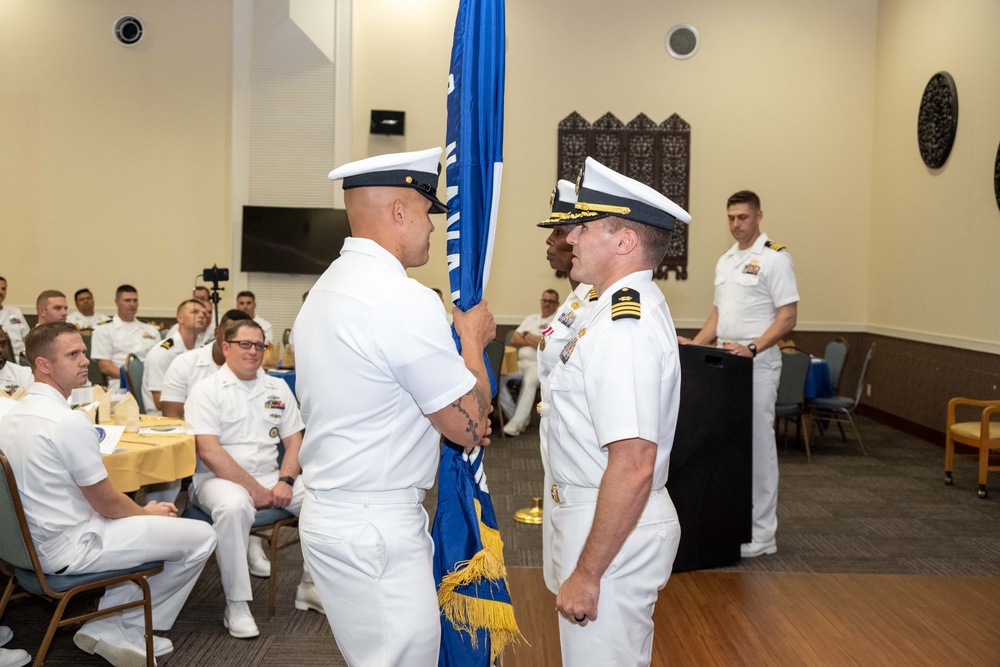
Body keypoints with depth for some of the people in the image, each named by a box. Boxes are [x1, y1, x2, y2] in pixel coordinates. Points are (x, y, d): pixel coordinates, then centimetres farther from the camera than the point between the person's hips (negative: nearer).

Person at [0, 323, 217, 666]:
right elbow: (107, 503, -16)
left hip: (33, 541, 9)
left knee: (139, 525, 27)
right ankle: (128, 629, 15)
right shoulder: (70, 422, -24)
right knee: (201, 537, -1)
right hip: (69, 548, -9)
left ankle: (108, 627, 17)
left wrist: (144, 512, 13)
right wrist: (149, 512, 5)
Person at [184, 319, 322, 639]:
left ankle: (311, 586, 1)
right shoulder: (207, 390, -3)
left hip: (270, 476, 5)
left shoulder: (278, 388, 13)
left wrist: (285, 481, -9)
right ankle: (236, 605, -24)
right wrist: (253, 488, -17)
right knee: (233, 506, -38)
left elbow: (294, 441, 10)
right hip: (219, 478, -5)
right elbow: (208, 450, -13)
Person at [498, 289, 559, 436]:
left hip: (541, 364, -6)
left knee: (529, 381, -38)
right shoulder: (532, 318, 22)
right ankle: (515, 415, -10)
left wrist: (528, 336, 1)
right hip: (520, 362, 6)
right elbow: (514, 339, 13)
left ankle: (516, 424, -33)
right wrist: (535, 341, -4)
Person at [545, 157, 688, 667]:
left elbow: (634, 467, -30)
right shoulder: (634, 305, 9)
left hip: (612, 530, -10)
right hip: (605, 519, 10)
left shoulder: (624, 329, -25)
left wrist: (586, 573, -23)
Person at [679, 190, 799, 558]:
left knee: (757, 445, -4)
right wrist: (696, 344, 7)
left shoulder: (775, 258, -9)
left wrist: (752, 348, -24)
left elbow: (788, 317, -14)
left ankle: (761, 535, 2)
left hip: (758, 365, -8)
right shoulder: (725, 260, 15)